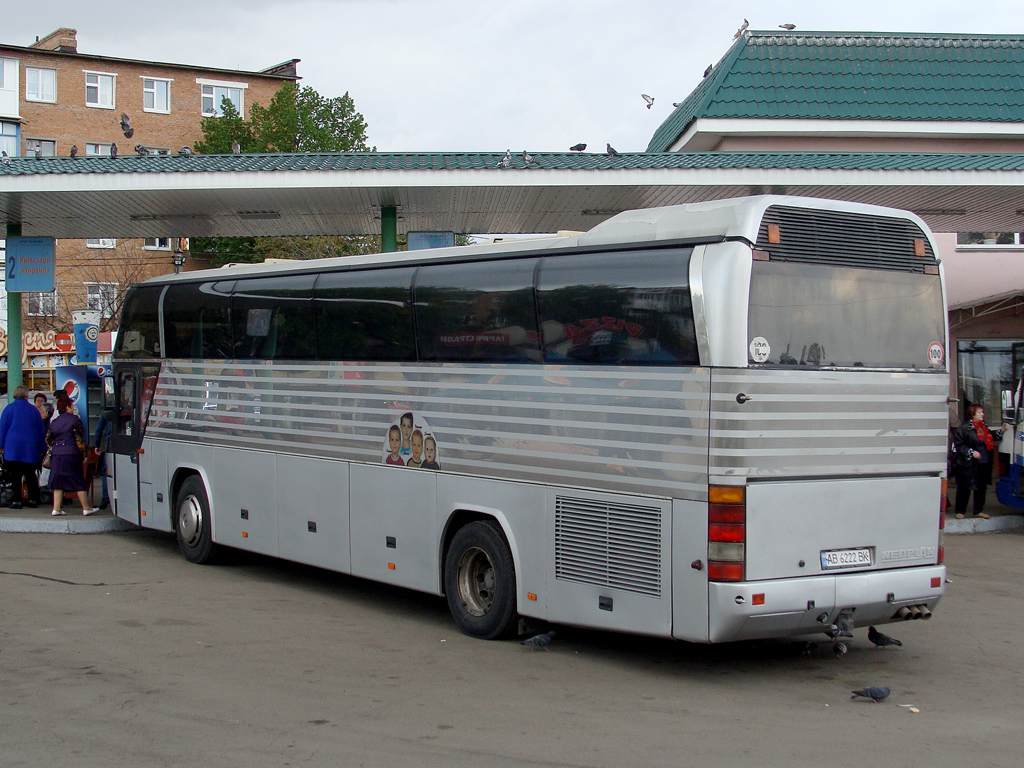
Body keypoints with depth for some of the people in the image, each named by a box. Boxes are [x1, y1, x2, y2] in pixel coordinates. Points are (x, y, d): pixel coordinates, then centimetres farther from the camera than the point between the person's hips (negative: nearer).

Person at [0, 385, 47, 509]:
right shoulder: (34, 409, 6)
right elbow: (41, 430, 10)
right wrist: (42, 448, 15)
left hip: (13, 447, -2)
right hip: (31, 449, 2)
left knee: (15, 475, -1)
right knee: (30, 474, 10)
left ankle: (16, 501, -4)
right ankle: (33, 499, 9)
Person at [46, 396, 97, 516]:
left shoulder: (54, 422, 11)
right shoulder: (74, 420, -7)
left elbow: (48, 439, 12)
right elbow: (79, 439, -11)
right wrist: (84, 454, -6)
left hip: (56, 454, 5)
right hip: (72, 454, -5)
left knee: (58, 481, 8)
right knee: (79, 482, 1)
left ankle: (56, 508, 4)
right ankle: (86, 508, 5)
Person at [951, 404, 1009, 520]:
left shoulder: (983, 427, 11)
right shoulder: (965, 427, -14)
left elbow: (991, 437, 28)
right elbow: (958, 444, -16)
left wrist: (1001, 432, 17)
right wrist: (971, 452, -20)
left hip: (984, 464, 8)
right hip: (969, 464, -8)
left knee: (981, 487, 12)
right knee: (964, 488, 2)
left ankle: (978, 511, 23)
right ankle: (960, 511, 14)